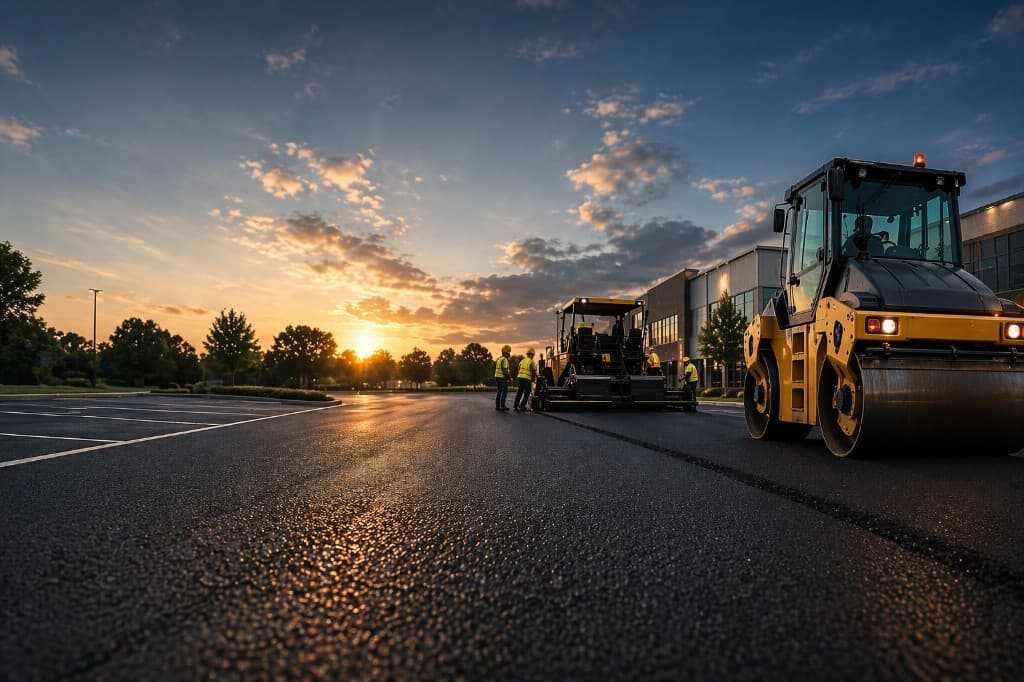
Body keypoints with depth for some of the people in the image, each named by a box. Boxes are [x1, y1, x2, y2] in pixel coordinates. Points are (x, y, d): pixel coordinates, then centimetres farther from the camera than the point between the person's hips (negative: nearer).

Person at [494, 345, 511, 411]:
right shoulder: (504, 359, -15)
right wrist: (509, 376, -9)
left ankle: (497, 406, 17)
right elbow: (505, 370, -21)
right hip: (502, 378, -9)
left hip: (497, 376, 9)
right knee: (504, 392, -4)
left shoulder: (498, 359, 12)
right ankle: (502, 406, -7)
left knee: (499, 392, 14)